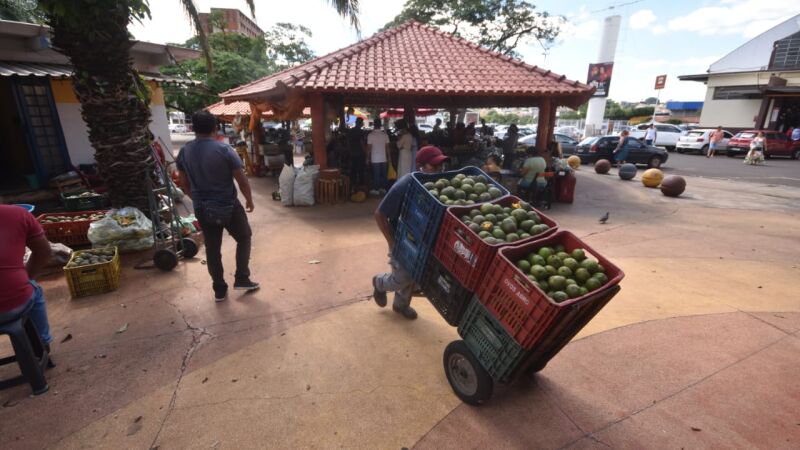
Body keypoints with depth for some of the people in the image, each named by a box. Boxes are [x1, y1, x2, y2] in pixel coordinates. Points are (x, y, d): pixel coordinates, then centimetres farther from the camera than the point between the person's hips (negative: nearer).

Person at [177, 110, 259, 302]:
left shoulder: (184, 152, 0)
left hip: (202, 209, 4)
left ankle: (219, 290, 22)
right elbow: (242, 180, -14)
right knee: (244, 238, 18)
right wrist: (249, 200, 2)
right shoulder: (224, 149, -15)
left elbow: (184, 183, 10)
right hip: (228, 206, -4)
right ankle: (242, 279, 16)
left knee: (212, 249, 14)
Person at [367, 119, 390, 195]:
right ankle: (383, 188, 17)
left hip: (375, 159, -3)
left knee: (376, 174, 3)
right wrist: (388, 157, 12)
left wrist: (368, 158, 3)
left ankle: (376, 189, 8)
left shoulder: (371, 135, -7)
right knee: (383, 174, 11)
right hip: (384, 158, 3)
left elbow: (369, 148, -6)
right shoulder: (385, 134, 1)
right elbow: (387, 147, 3)